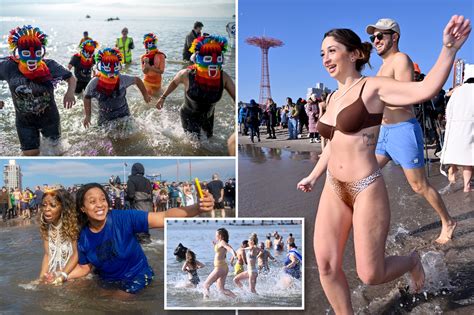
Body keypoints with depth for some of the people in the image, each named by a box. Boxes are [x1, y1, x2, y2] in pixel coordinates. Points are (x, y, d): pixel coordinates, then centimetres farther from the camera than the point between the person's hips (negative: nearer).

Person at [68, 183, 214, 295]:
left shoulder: (123, 218, -25)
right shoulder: (84, 238, -12)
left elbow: (165, 217, -34)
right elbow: (84, 267, 7)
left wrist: (197, 208, -48)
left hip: (136, 277, -4)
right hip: (107, 281, 4)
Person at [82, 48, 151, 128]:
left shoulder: (123, 79, -17)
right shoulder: (94, 83, -16)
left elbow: (137, 80, 2)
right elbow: (87, 97, 2)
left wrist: (145, 95, 14)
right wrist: (87, 115, -3)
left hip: (124, 116, 0)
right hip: (105, 120, 0)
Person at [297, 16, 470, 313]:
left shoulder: (374, 87, -10)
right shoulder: (334, 97, 11)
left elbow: (425, 89, -27)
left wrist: (449, 49, -41)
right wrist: (313, 176, 30)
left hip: (366, 189, -6)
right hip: (334, 190, 7)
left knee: (371, 274, 1)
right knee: (326, 265, 3)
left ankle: (412, 261, 34)